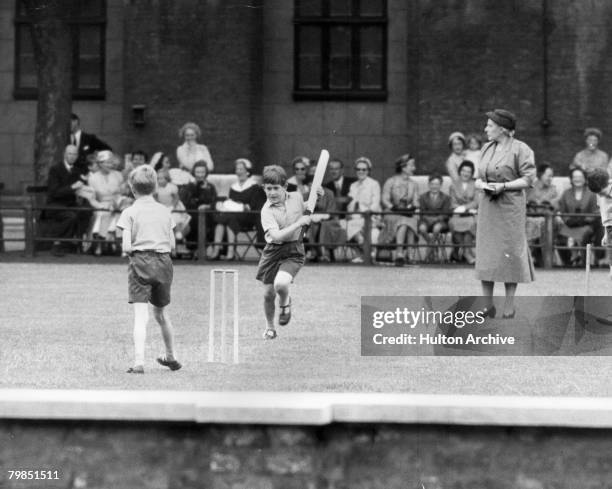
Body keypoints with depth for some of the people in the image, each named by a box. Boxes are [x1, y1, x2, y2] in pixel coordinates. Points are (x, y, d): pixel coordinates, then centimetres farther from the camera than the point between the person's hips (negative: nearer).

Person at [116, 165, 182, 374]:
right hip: (163, 262, 4)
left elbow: (126, 247, -9)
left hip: (140, 263, -4)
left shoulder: (130, 212, -4)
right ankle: (170, 357, 35)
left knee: (140, 316, -10)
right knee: (161, 313, 21)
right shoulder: (165, 211, 8)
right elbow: (172, 245, 9)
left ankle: (139, 362, -22)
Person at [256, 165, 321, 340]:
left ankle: (285, 302, 11)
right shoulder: (267, 210, -13)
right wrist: (299, 223, -23)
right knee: (268, 294, 5)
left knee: (281, 284, -26)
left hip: (294, 251, 0)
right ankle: (270, 327, 32)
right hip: (273, 251, 0)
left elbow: (304, 208, 25)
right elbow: (277, 236, -26)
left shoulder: (296, 197, -1)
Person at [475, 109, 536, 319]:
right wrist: (482, 185, -5)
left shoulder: (520, 149, -5)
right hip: (487, 206, 6)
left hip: (510, 206, -6)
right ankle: (487, 306, 7)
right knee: (485, 255, 2)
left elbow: (528, 179, -8)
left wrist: (503, 186, -18)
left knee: (509, 255, -4)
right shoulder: (486, 148, 14)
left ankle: (509, 307, 2)